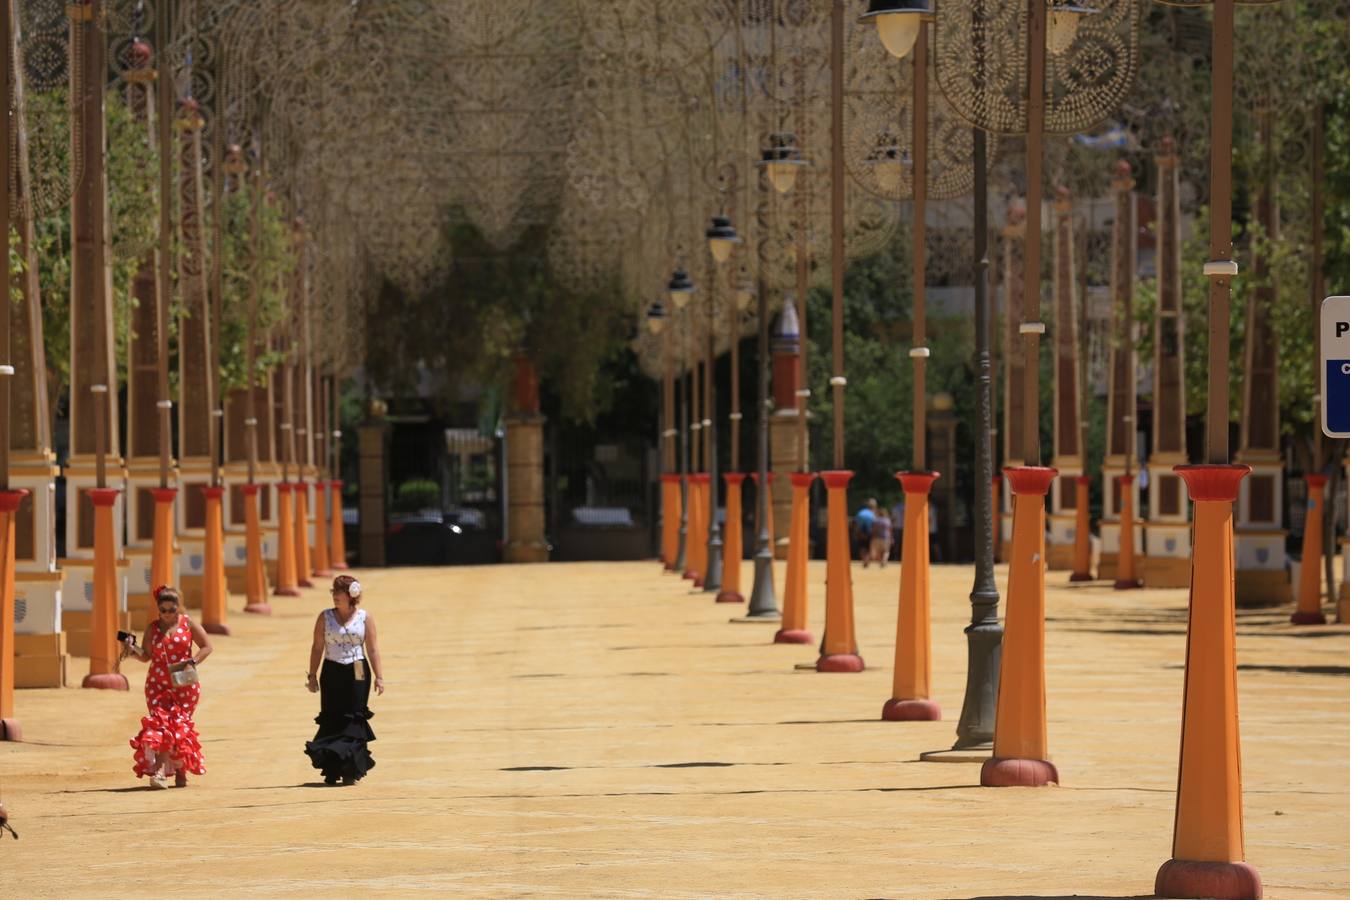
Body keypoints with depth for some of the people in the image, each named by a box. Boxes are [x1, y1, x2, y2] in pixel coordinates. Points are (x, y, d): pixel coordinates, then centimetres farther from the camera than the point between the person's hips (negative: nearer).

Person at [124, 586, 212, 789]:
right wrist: (133, 651, -13)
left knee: (180, 726, -2)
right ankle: (160, 772, -22)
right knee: (160, 725, -12)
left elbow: (207, 647, 3)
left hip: (184, 685, -1)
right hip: (157, 685, 1)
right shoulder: (152, 628, 7)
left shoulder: (188, 624, 1)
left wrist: (192, 662, -13)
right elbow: (146, 656, 8)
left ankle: (180, 771, 9)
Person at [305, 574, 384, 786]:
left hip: (357, 673, -1)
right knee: (331, 720, 0)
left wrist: (378, 676, -2)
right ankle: (332, 770, 6)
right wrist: (312, 675, 2)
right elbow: (317, 648, 4)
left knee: (355, 720, -3)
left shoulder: (365, 618, 1)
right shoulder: (325, 617, 3)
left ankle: (351, 770, 1)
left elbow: (373, 649, 2)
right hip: (332, 673, 1)